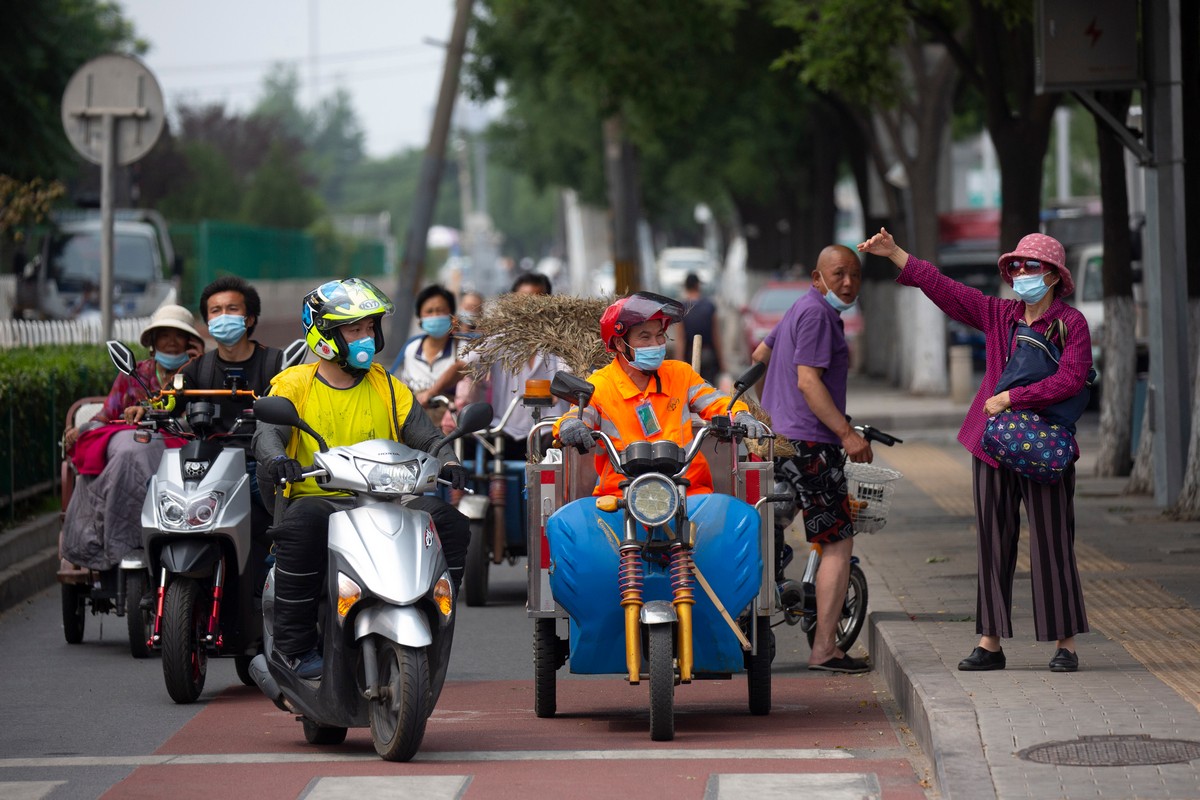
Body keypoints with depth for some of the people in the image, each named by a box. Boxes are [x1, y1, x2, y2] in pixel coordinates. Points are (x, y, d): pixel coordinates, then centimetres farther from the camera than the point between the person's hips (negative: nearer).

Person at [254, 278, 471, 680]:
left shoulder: (387, 388, 15)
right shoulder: (294, 385, 6)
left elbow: (425, 437, 8)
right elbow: (267, 432, -10)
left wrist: (447, 462, -15)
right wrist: (276, 459, -34)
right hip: (316, 499, -3)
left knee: (449, 522, -21)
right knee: (301, 527, -38)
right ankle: (294, 645, -26)